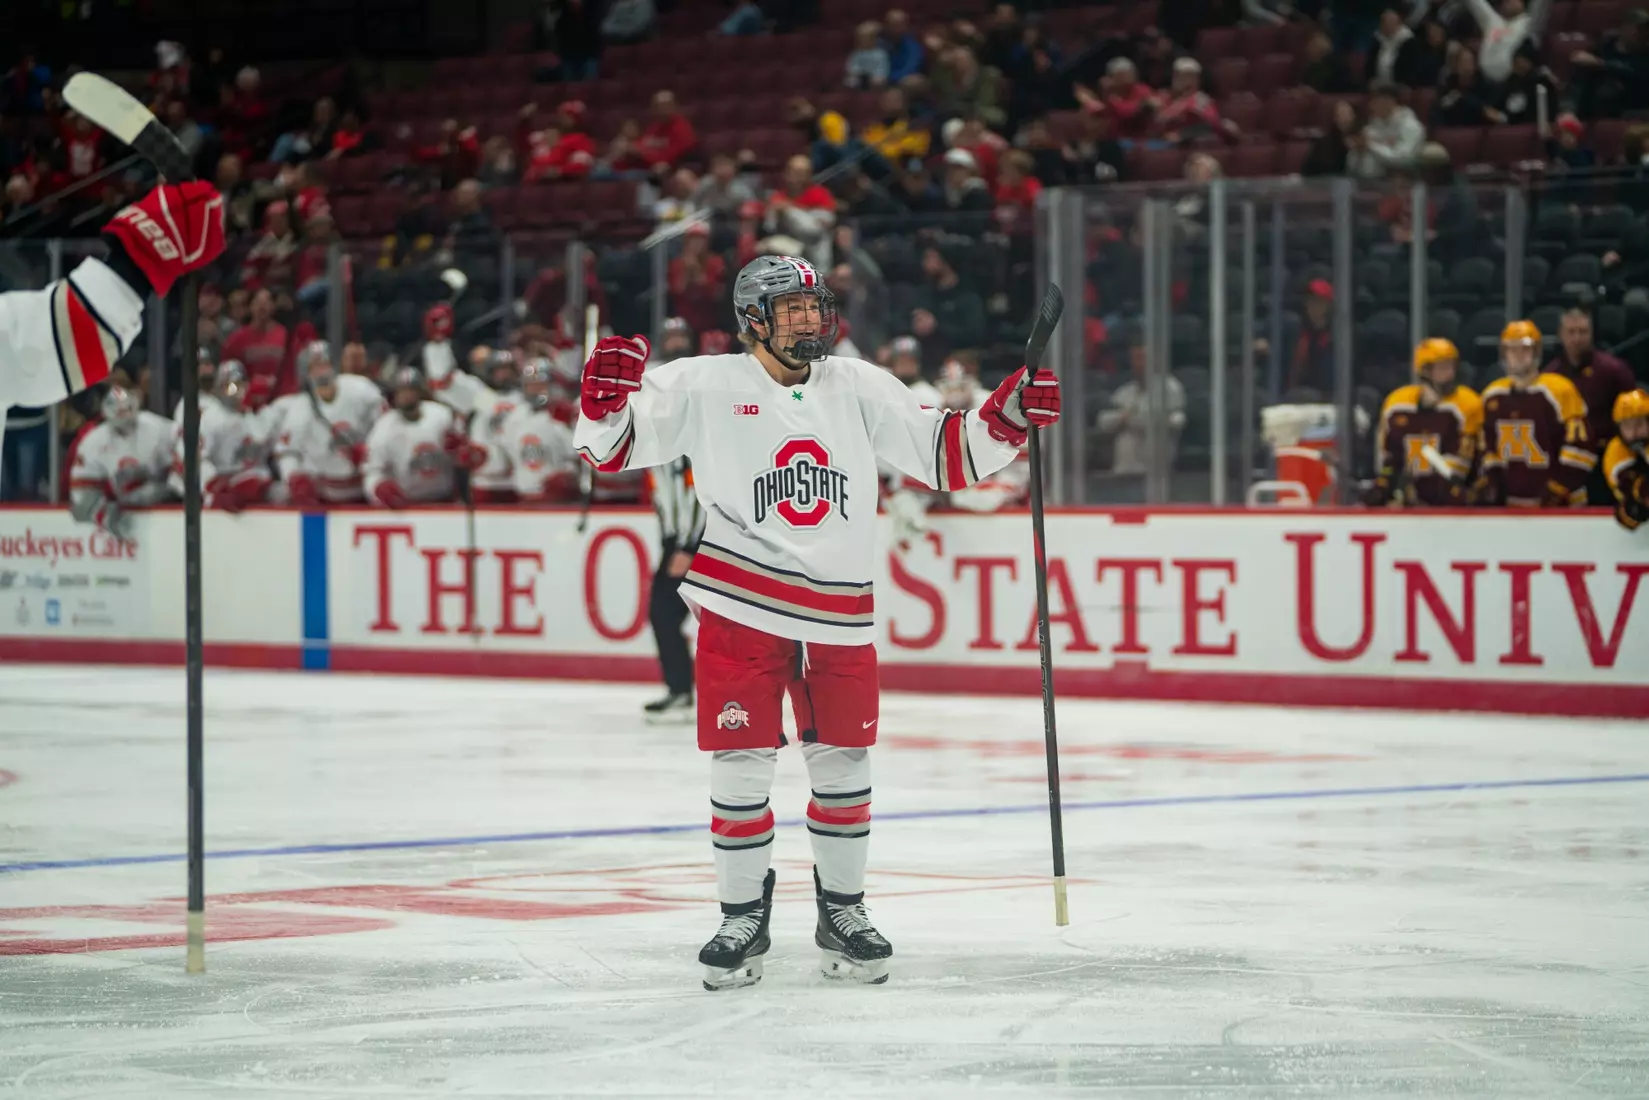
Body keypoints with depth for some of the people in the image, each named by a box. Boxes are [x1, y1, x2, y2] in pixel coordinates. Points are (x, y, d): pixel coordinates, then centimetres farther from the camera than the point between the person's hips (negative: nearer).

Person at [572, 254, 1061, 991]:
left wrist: (1008, 419, -5)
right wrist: (604, 398, -28)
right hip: (741, 605, -3)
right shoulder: (705, 387, -4)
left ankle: (842, 912, 24)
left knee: (842, 763, 9)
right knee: (741, 765, -3)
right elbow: (613, 446, -7)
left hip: (839, 611, 3)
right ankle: (743, 917, 11)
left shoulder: (859, 388, 7)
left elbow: (944, 454, 10)